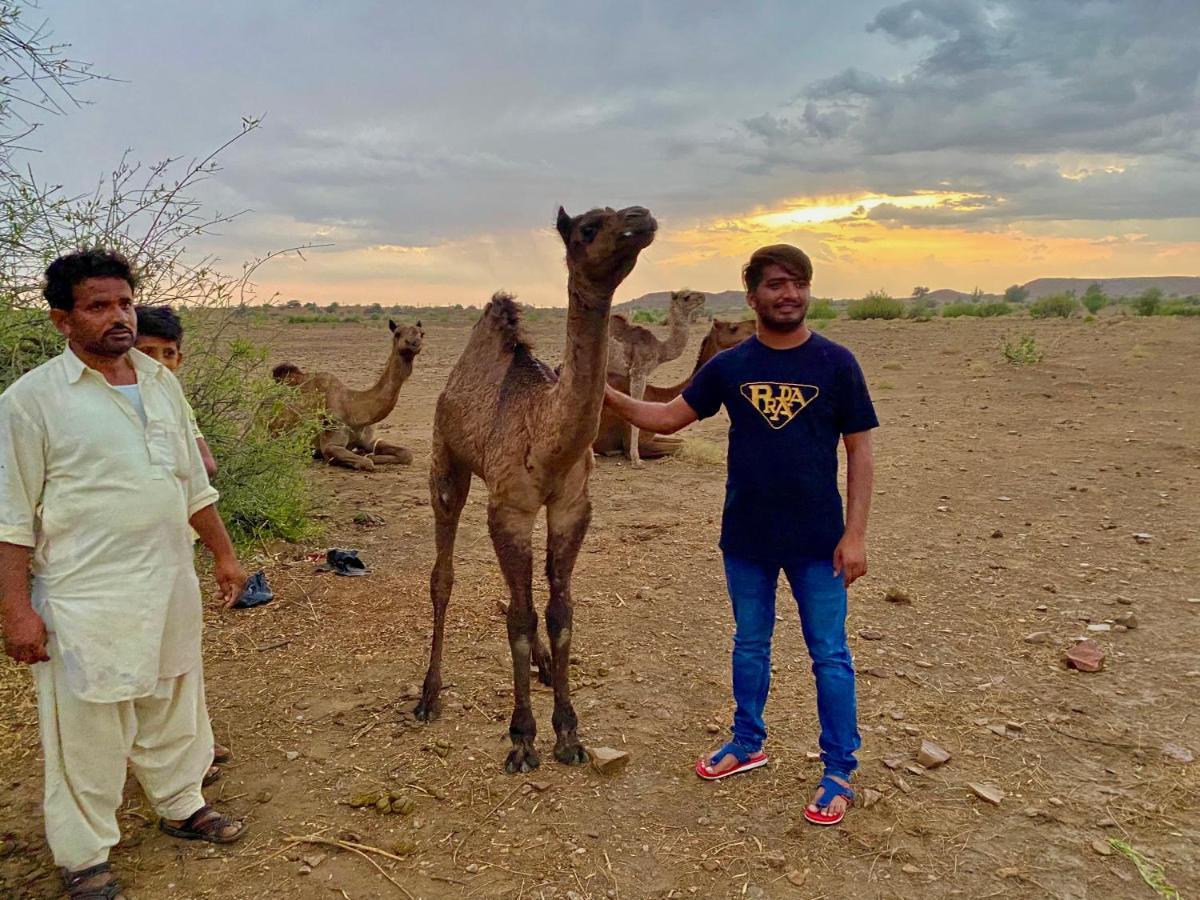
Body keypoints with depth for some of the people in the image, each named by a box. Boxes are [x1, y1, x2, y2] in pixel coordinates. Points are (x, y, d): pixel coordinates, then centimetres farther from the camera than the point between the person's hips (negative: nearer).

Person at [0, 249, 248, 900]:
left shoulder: (161, 382, 7)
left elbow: (194, 482, 15)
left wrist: (223, 554, 17)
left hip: (170, 584, 6)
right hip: (85, 599, -5)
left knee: (173, 706, 20)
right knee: (87, 728, 7)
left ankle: (181, 806, 40)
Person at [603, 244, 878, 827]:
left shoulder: (835, 363, -6)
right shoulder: (729, 367, 1)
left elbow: (860, 452, -4)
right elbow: (666, 417, 4)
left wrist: (855, 533, -9)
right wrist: (607, 396, -10)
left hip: (817, 540, -3)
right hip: (745, 538, 3)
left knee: (829, 656, 5)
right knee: (749, 646, 17)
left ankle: (839, 774, 20)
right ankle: (748, 744, 36)